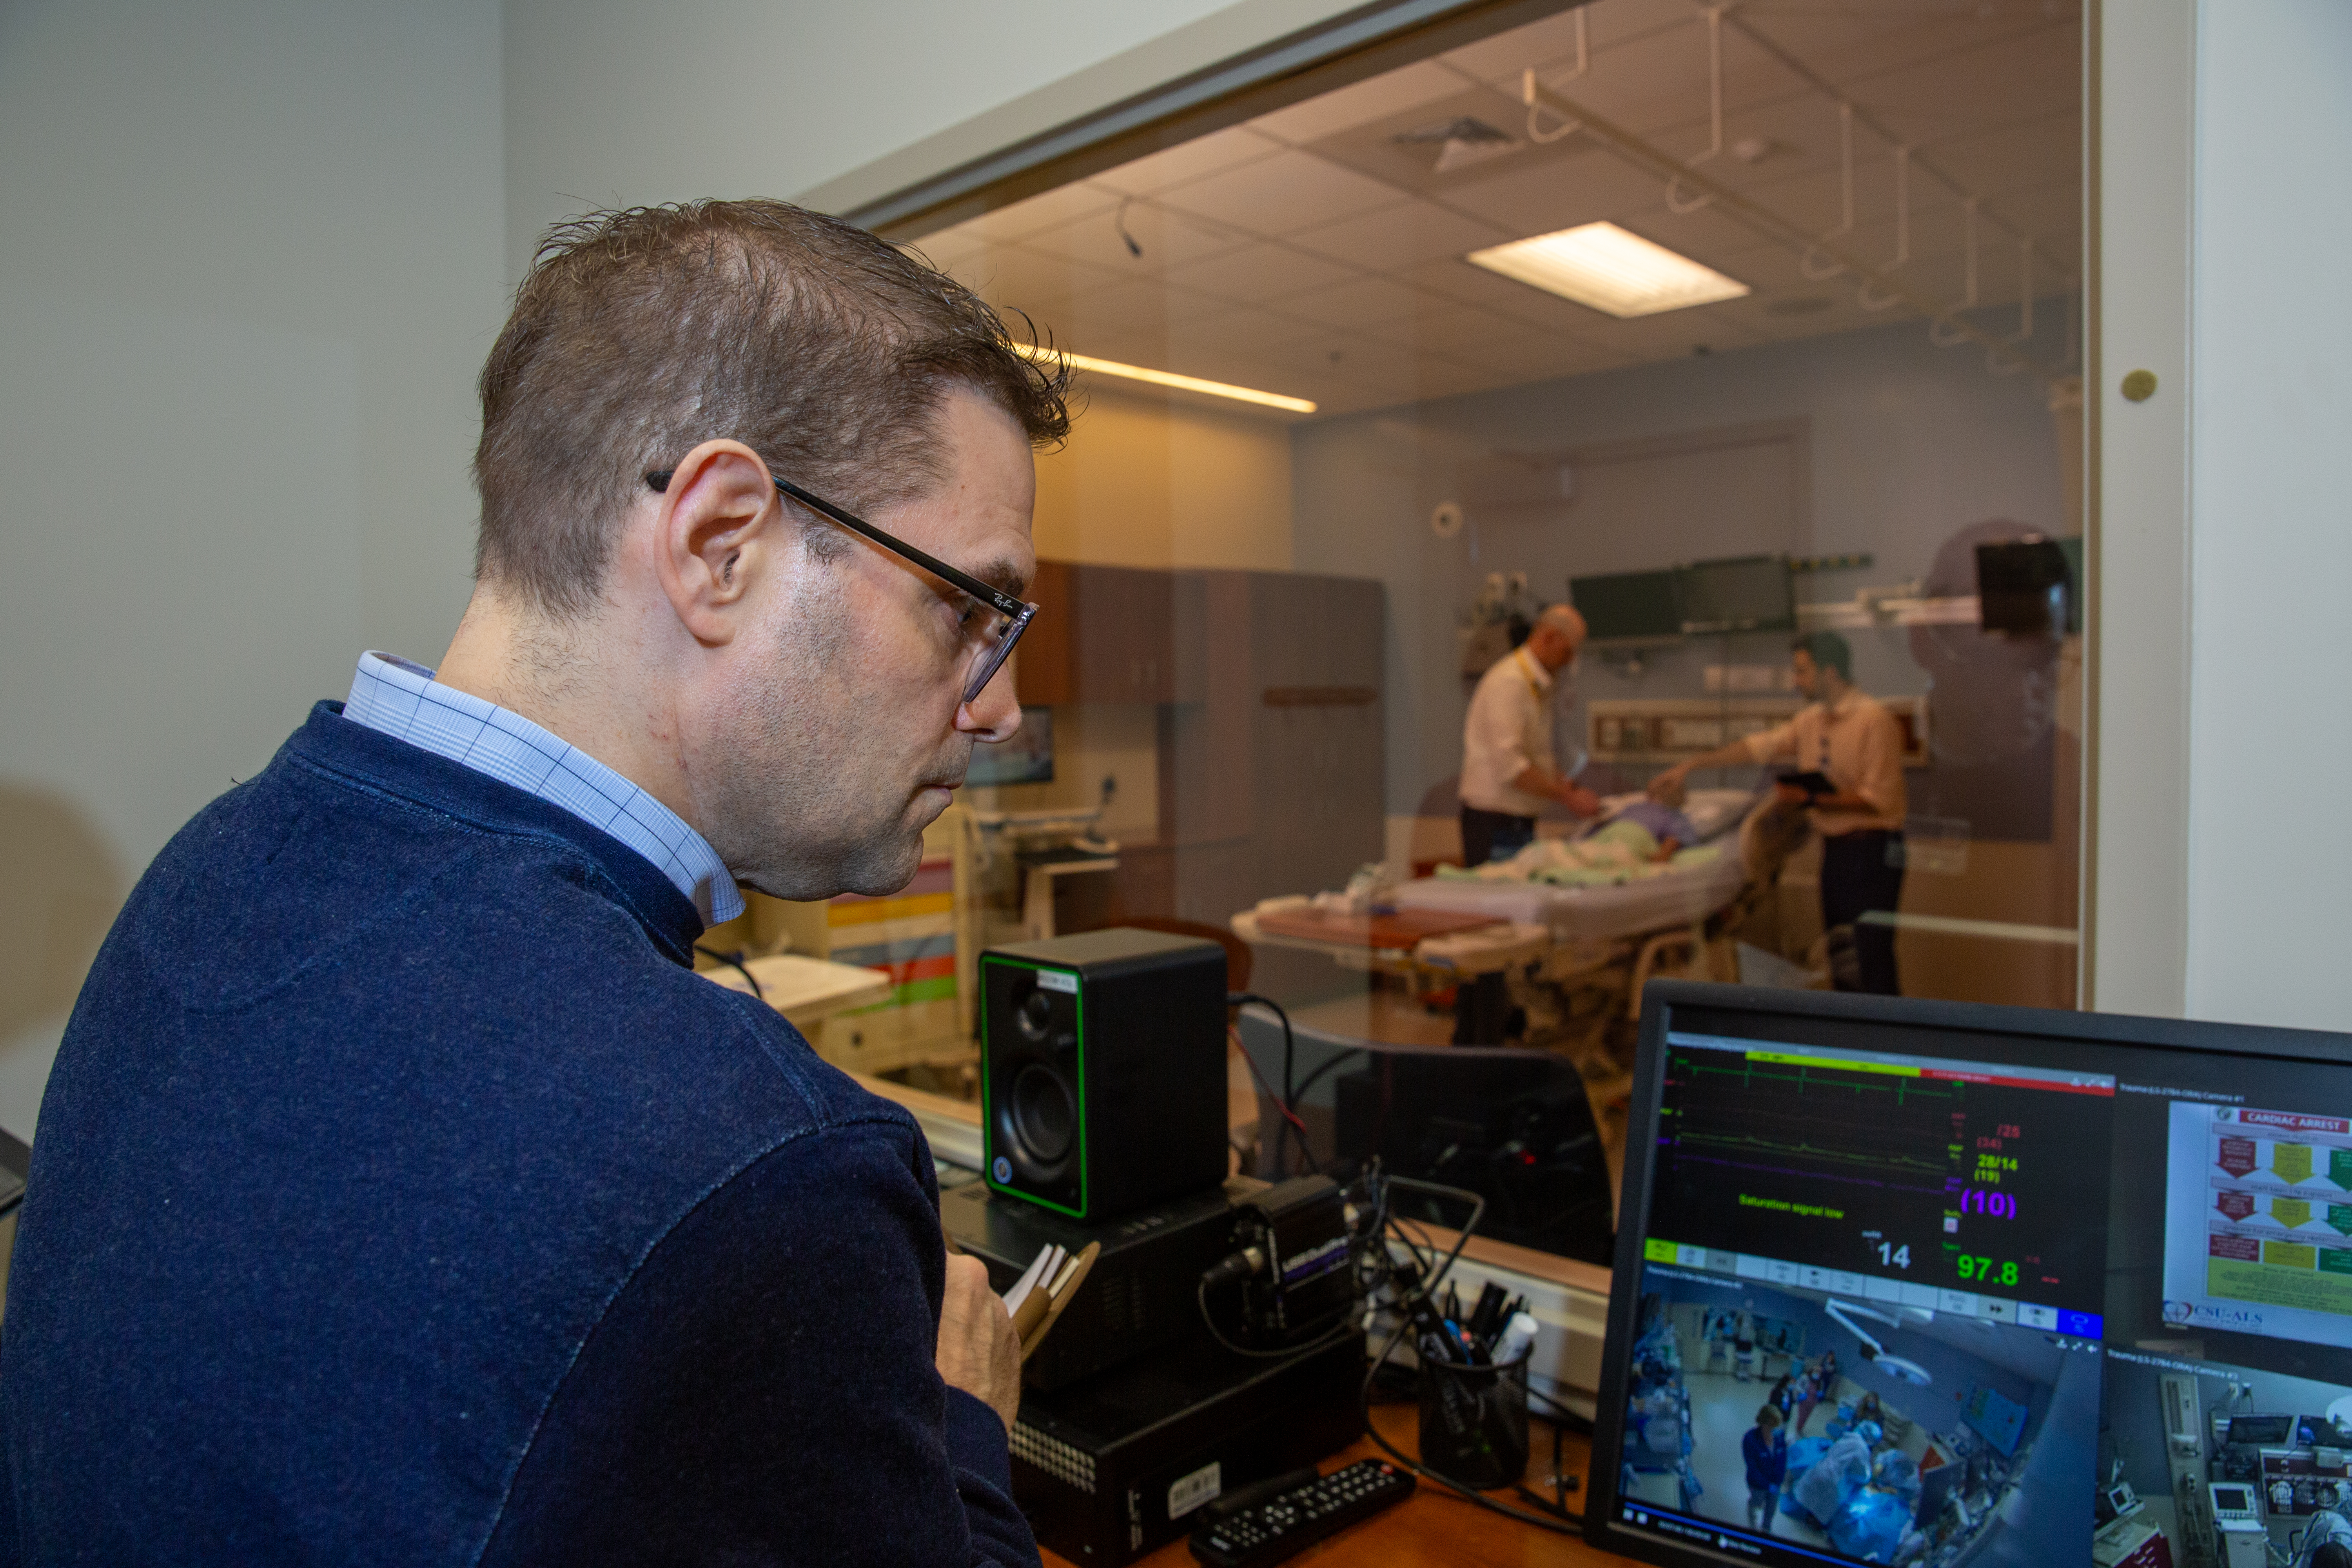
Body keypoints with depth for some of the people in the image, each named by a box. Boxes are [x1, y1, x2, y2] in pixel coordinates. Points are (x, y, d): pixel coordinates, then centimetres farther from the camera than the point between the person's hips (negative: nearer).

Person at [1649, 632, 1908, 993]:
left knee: (1872, 962, -8)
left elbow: (1878, 800, -17)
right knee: (1841, 961, 14)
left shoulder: (1875, 720, -13)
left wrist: (1812, 800, -20)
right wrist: (1688, 767, 9)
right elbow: (1755, 747, 12)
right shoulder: (1810, 720, 9)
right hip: (1834, 850, 8)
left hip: (1870, 851, -8)